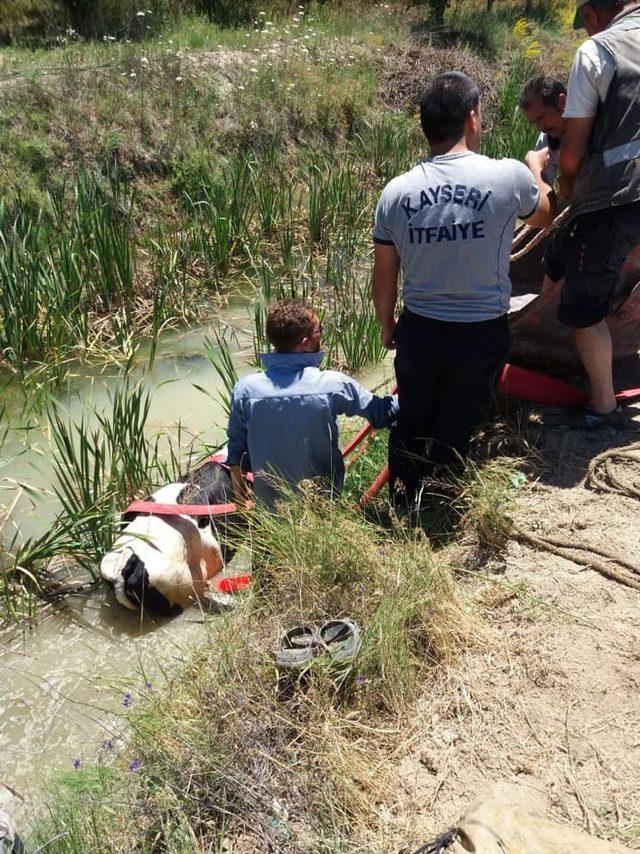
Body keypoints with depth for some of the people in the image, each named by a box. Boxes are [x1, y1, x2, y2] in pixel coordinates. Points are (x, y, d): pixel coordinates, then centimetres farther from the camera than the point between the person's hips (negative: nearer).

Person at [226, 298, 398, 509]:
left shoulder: (246, 389, -14)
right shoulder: (333, 385, -19)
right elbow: (382, 413, -5)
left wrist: (241, 500, 11)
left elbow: (235, 453, -4)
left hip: (269, 507, 1)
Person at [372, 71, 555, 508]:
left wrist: (387, 325, 20)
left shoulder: (396, 192, -7)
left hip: (418, 331, 2)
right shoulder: (509, 177, -13)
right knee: (454, 432, 16)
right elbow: (546, 212, 11)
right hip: (483, 335, -2)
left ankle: (403, 505, 37)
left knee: (411, 423, 21)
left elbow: (384, 279, 2)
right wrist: (536, 169, 31)